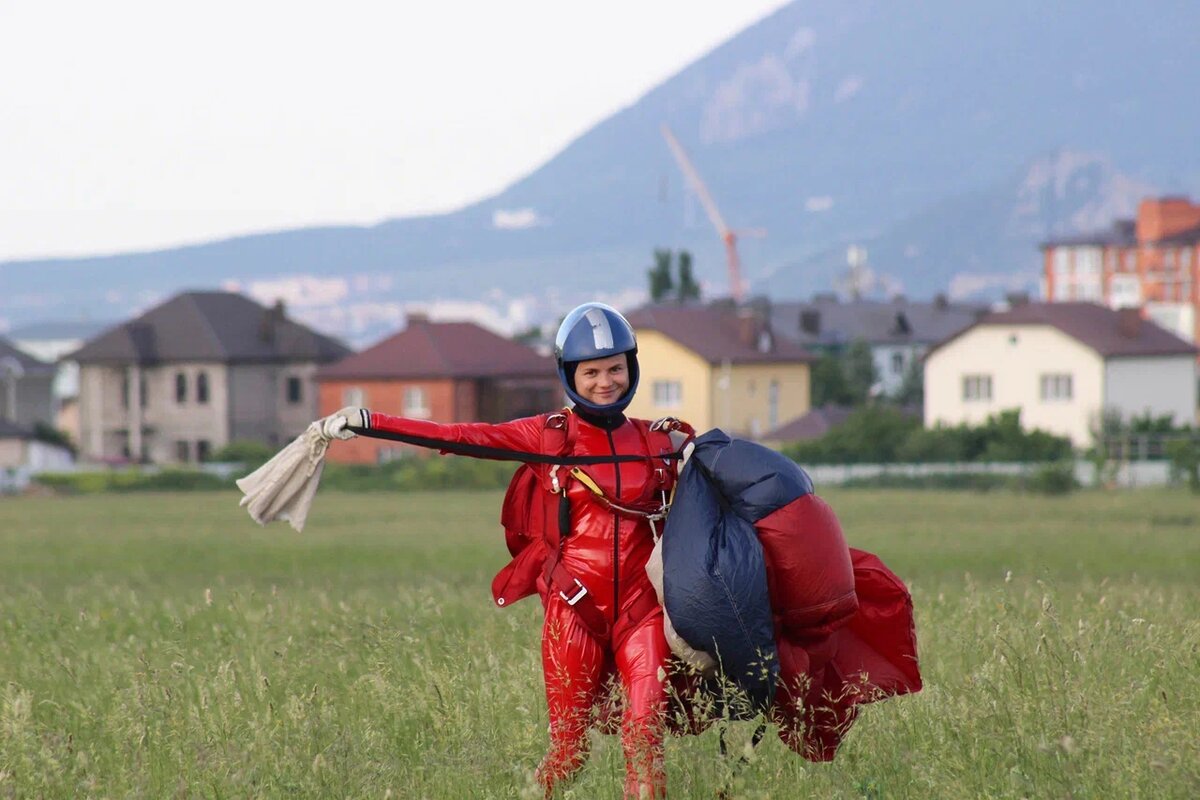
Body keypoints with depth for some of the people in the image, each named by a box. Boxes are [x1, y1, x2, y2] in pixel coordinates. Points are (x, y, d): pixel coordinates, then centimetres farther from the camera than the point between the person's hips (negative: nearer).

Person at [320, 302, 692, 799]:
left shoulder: (657, 441, 9)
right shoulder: (550, 436, 3)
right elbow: (462, 437, -5)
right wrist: (367, 422, -13)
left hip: (639, 608, 2)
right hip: (575, 607, -2)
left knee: (646, 734, -11)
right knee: (569, 748, -1)